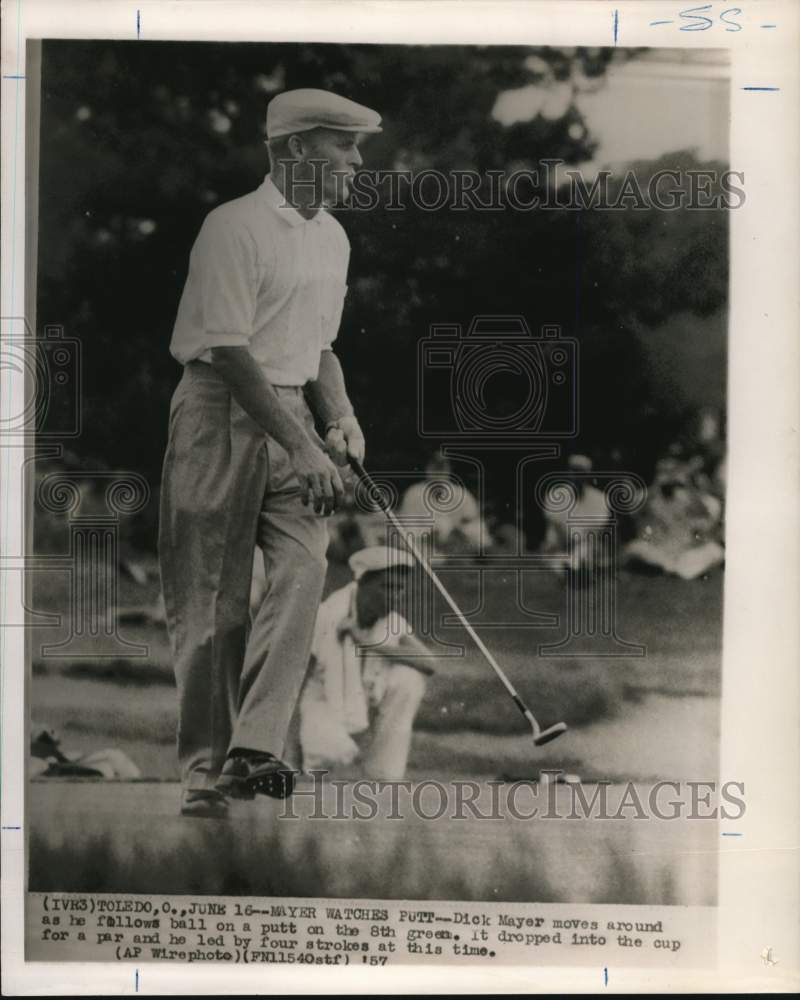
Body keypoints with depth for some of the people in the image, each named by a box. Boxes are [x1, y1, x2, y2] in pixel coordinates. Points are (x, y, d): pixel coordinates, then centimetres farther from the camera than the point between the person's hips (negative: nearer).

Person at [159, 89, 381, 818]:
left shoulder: (332, 238, 14)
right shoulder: (235, 227, -11)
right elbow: (229, 352, -17)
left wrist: (340, 418, 6)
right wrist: (302, 447, -19)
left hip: (291, 413, 7)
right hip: (220, 415, -6)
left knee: (305, 567, -15)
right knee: (211, 602, -2)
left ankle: (253, 749, -14)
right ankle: (206, 767, 10)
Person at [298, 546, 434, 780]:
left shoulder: (393, 622, -6)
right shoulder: (329, 616, -21)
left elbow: (428, 663, -22)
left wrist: (371, 644, -31)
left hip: (362, 704, 5)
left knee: (408, 677, -20)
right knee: (336, 751, -35)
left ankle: (382, 776, -11)